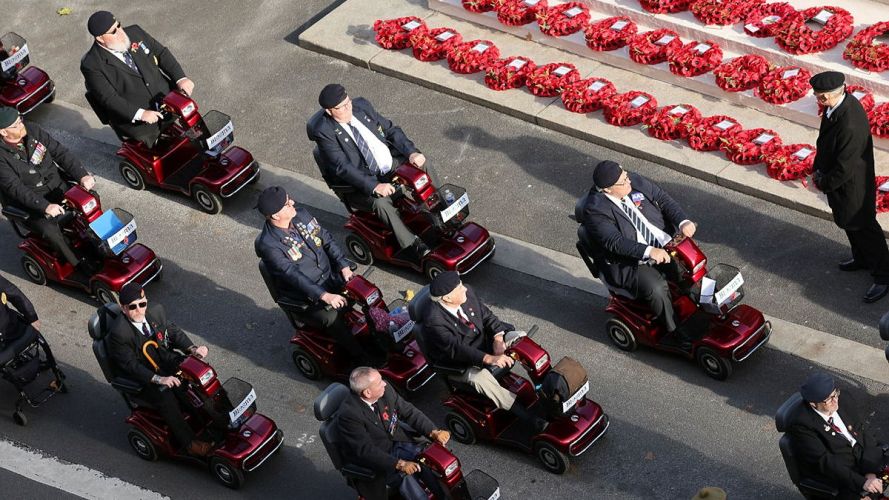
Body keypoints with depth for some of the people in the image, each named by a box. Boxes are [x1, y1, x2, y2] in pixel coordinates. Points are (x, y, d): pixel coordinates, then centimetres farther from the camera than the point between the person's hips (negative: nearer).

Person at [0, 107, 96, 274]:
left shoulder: (32, 130, -4)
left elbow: (60, 152, -1)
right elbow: (16, 189, -27)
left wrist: (82, 175, -15)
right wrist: (45, 206, -39)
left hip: (55, 187, 6)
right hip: (27, 203, -6)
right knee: (50, 230, -28)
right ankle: (80, 266, -11)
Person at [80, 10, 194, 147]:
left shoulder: (134, 32, 1)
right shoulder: (91, 65, -16)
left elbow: (161, 52, 6)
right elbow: (108, 98, -20)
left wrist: (181, 78, -8)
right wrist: (140, 113, -29)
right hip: (133, 117, -5)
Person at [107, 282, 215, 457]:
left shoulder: (156, 311, -5)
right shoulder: (118, 333, -24)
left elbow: (173, 331, 8)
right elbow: (130, 366, -25)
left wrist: (193, 349, -11)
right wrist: (159, 379, -35)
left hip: (166, 362, 6)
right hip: (142, 377, -6)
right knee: (166, 397, -31)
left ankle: (220, 420, -4)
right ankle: (188, 442, -19)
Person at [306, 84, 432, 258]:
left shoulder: (361, 106, -2)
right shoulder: (324, 131, -19)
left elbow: (391, 129, 6)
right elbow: (342, 168, -27)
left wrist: (412, 152, -10)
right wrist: (374, 186, -36)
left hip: (392, 163, 7)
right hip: (360, 181, -7)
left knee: (423, 165, -7)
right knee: (380, 202, -33)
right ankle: (414, 245, -24)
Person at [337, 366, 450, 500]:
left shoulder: (386, 391, -10)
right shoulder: (348, 415, -27)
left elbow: (409, 412, 0)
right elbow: (366, 450, -28)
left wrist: (434, 432, -13)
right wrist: (399, 464, -35)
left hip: (396, 443, 6)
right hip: (374, 459, -6)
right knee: (404, 477, -29)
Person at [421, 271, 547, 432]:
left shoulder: (467, 295, -12)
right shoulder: (434, 322, -32)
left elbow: (487, 316, -2)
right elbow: (457, 349, -38)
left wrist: (497, 339, -22)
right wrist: (490, 359, -48)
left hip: (483, 343, 8)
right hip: (458, 363, -8)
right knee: (481, 377, -34)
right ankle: (530, 419, -32)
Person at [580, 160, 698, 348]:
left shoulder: (635, 182, -2)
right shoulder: (595, 210, -20)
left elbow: (663, 199, 6)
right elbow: (615, 243, -29)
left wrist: (683, 221, -12)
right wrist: (649, 252, -40)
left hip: (665, 246, 6)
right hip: (628, 264, -6)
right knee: (656, 288, -28)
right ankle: (674, 332, -6)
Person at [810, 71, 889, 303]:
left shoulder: (850, 125, -39)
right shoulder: (843, 102, -10)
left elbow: (844, 167, -29)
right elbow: (825, 140, 6)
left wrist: (823, 183, -14)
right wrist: (818, 169, 7)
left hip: (852, 186, -9)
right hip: (840, 181, 9)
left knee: (863, 228, 9)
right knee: (848, 223, 28)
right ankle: (862, 259, 51)